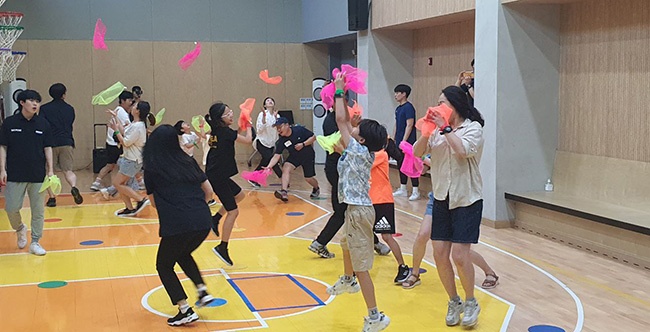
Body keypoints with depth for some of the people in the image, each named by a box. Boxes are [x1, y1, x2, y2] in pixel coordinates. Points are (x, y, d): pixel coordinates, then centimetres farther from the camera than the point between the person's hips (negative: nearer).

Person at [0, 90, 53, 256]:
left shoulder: (43, 124, 3)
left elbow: (47, 148, 6)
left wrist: (50, 170, 0)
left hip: (38, 175, 1)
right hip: (15, 175, -1)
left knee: (38, 210, 4)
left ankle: (35, 242, 16)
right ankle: (20, 229, 30)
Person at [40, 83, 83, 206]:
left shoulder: (44, 109, 1)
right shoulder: (70, 109, 11)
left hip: (50, 144, -2)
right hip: (67, 143, 2)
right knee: (68, 170, 4)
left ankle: (52, 197, 6)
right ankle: (74, 187, -24)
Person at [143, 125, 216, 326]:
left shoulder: (152, 169, 5)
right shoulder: (188, 161, 14)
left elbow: (154, 202, 15)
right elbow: (208, 191, 16)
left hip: (176, 226, -5)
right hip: (203, 222, 5)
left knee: (164, 266, 18)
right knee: (183, 255, 33)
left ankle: (186, 311, 8)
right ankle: (203, 292, 20)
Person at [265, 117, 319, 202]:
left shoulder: (299, 130, -24)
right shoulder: (281, 141, -18)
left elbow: (313, 137, -15)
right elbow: (276, 156, -22)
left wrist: (303, 144, -28)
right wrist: (269, 166, -37)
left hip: (308, 156, -2)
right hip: (294, 156, 2)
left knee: (308, 178, 2)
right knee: (286, 168, -26)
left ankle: (316, 188, 38)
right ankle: (284, 192, -33)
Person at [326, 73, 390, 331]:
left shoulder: (359, 151, -19)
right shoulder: (361, 151, 4)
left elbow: (341, 120, -17)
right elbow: (345, 121, 13)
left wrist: (339, 92, -7)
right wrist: (342, 95, 10)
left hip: (359, 211, -10)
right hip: (354, 207, 10)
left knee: (361, 266, -7)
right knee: (346, 245, 34)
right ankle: (348, 281, 60)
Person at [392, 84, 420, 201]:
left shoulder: (408, 107, -13)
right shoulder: (398, 108, 14)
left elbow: (409, 125, -17)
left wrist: (404, 141, -19)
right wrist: (393, 139, 17)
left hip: (408, 142, -9)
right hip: (399, 143, 9)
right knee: (401, 165, 13)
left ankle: (416, 191, -2)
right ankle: (403, 189, 21)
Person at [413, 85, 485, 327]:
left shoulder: (473, 127, -7)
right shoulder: (438, 130, 7)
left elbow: (463, 150, -26)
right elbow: (416, 153, -1)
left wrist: (445, 128, -21)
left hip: (466, 200, -5)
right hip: (442, 198, 5)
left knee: (459, 255, -9)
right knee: (440, 255, 4)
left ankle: (471, 303, 13)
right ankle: (454, 302, 23)